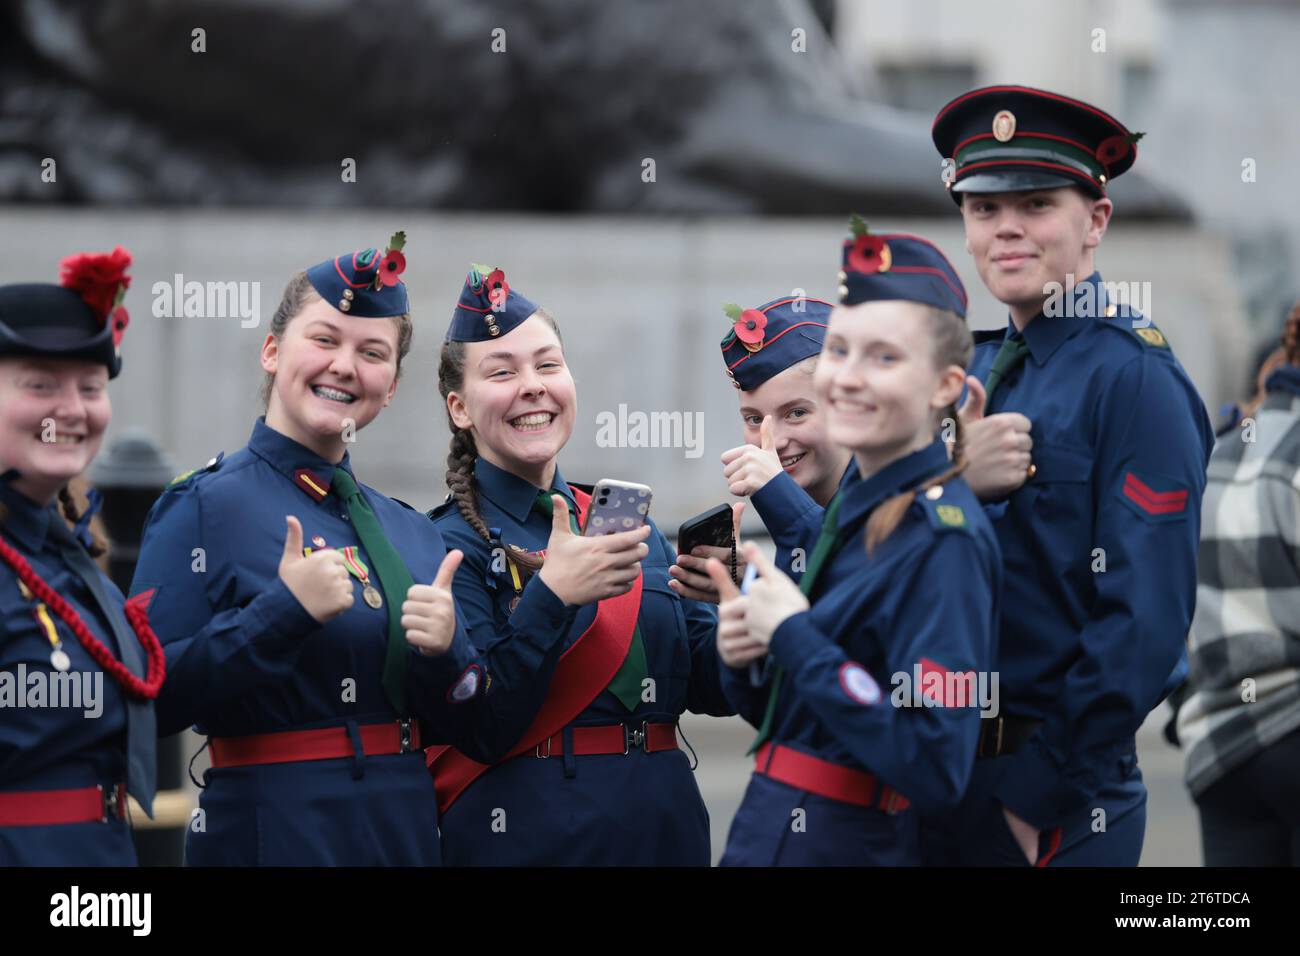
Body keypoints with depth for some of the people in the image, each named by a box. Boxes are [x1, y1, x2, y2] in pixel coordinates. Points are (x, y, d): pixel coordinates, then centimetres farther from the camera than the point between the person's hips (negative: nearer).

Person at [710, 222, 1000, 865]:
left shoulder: (942, 539, -17)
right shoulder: (852, 504, 7)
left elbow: (935, 769, -25)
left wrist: (793, 637, -20)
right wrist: (743, 656, -4)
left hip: (846, 847, -8)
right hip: (765, 835, 8)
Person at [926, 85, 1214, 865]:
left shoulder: (1133, 378, -11)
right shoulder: (978, 372, 11)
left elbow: (1146, 618, -18)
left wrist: (1041, 793, -19)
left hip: (1060, 803, -7)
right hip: (945, 785, 7)